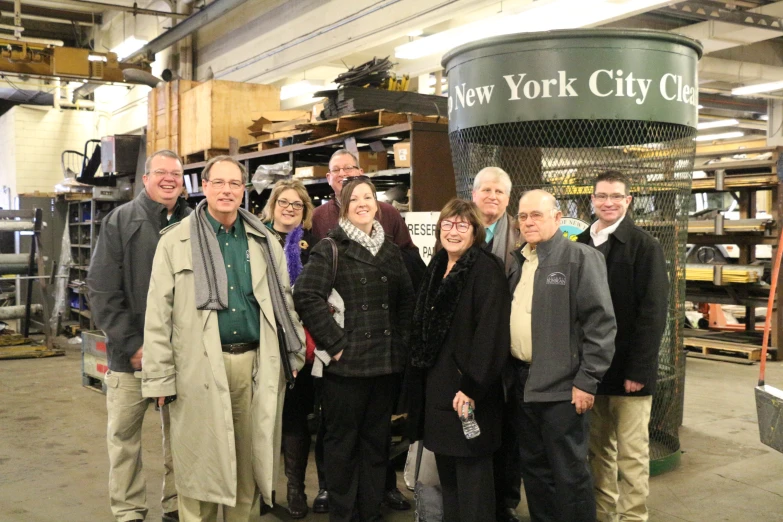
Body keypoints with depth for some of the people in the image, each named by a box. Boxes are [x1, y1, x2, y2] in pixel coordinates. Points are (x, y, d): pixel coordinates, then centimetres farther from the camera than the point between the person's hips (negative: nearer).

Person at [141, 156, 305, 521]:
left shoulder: (264, 241, 10)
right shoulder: (176, 241, 1)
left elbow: (284, 301, 16)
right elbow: (159, 313, -2)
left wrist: (293, 354, 13)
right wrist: (160, 377, -5)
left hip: (256, 364, 3)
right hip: (200, 367, -3)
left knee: (247, 460, 12)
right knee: (200, 462, 6)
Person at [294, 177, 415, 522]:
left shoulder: (391, 250, 13)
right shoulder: (330, 249, -4)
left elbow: (406, 299, 19)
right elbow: (307, 296, -16)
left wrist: (401, 340, 7)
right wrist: (335, 343, -16)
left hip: (387, 361, 5)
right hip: (347, 362, -5)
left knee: (376, 439, 13)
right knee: (342, 441, 5)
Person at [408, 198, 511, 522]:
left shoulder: (485, 269, -13)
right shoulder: (438, 267, 12)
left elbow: (490, 332, -20)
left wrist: (473, 386, -22)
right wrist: (420, 372, 16)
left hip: (466, 389, -8)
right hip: (437, 385, 8)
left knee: (471, 469, 1)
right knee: (446, 470, 17)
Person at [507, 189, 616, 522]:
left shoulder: (580, 257, -8)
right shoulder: (518, 261, 13)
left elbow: (601, 322, -13)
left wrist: (587, 381, -16)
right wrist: (507, 372, 11)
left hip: (561, 385, -7)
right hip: (521, 382, 7)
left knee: (569, 472, 2)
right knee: (533, 468, 16)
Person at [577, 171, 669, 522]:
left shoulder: (645, 246, -7)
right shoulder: (581, 245, 8)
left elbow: (653, 313, -12)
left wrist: (638, 370, -17)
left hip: (627, 367, -5)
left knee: (631, 452, 5)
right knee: (599, 448, 14)